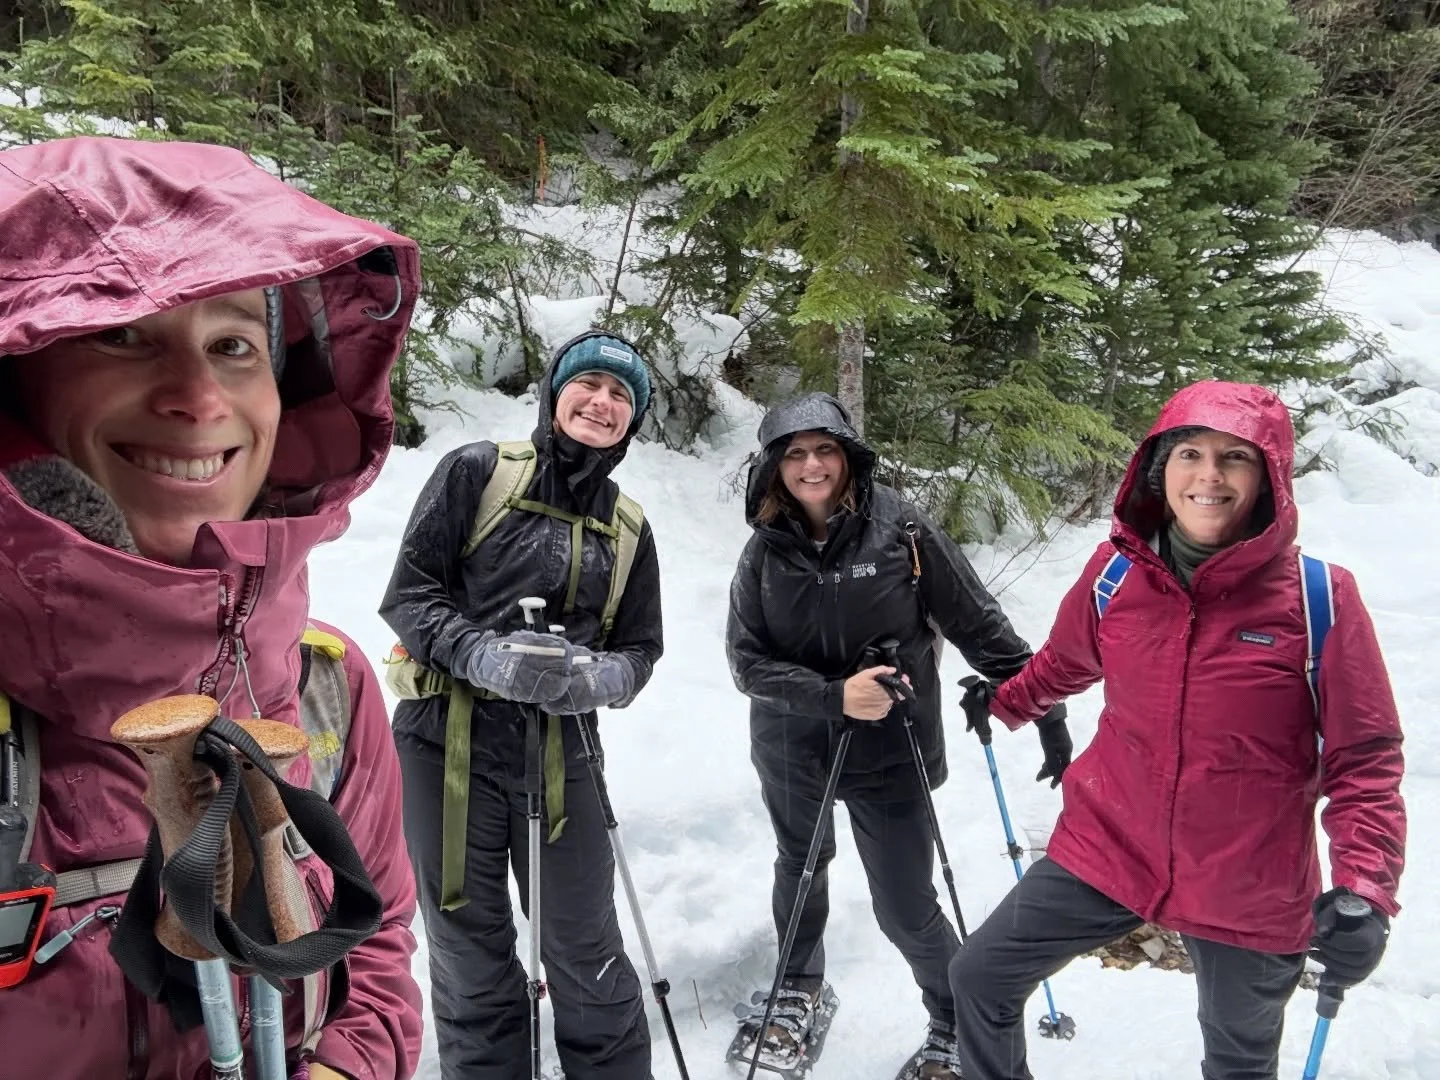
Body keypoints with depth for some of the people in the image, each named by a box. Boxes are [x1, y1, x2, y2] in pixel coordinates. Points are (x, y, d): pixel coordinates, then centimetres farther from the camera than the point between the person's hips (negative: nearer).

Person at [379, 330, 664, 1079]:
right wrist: (483, 655, -22)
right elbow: (407, 595, -5)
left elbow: (640, 648, 9)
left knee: (586, 952, 9)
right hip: (448, 743, -2)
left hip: (558, 757, 2)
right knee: (470, 950, 11)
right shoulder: (475, 471, -2)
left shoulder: (629, 528, 9)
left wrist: (599, 677, -14)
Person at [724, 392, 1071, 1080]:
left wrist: (1043, 708, -9)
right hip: (792, 753, 4)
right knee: (799, 870, 24)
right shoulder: (765, 551, -7)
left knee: (907, 910, 0)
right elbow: (747, 660, -11)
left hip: (891, 756, -3)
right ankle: (800, 989, 53)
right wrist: (834, 695, -25)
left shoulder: (900, 529, -14)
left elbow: (978, 623, -9)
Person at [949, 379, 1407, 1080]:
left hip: (1247, 891, -2)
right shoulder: (1115, 572, -9)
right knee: (979, 975, 7)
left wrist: (1363, 889, -22)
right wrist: (1006, 702, 28)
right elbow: (1066, 661, 12)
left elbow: (1363, 757, -10)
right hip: (1108, 850, 2)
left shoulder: (1320, 598, -17)